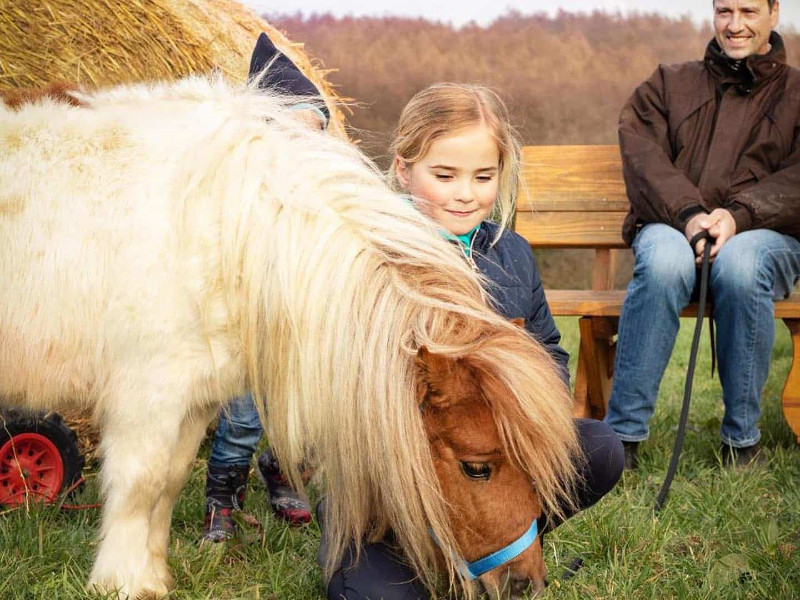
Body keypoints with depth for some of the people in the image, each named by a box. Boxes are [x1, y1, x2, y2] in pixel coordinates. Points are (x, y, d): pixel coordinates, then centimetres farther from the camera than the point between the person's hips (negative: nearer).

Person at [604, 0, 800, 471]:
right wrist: (688, 214, -18)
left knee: (739, 262, -37)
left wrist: (737, 215, -20)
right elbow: (642, 154, 1)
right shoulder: (669, 84, 20)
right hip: (673, 227, 1)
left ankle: (743, 439, -24)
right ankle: (624, 434, -32)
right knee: (665, 260, -36)